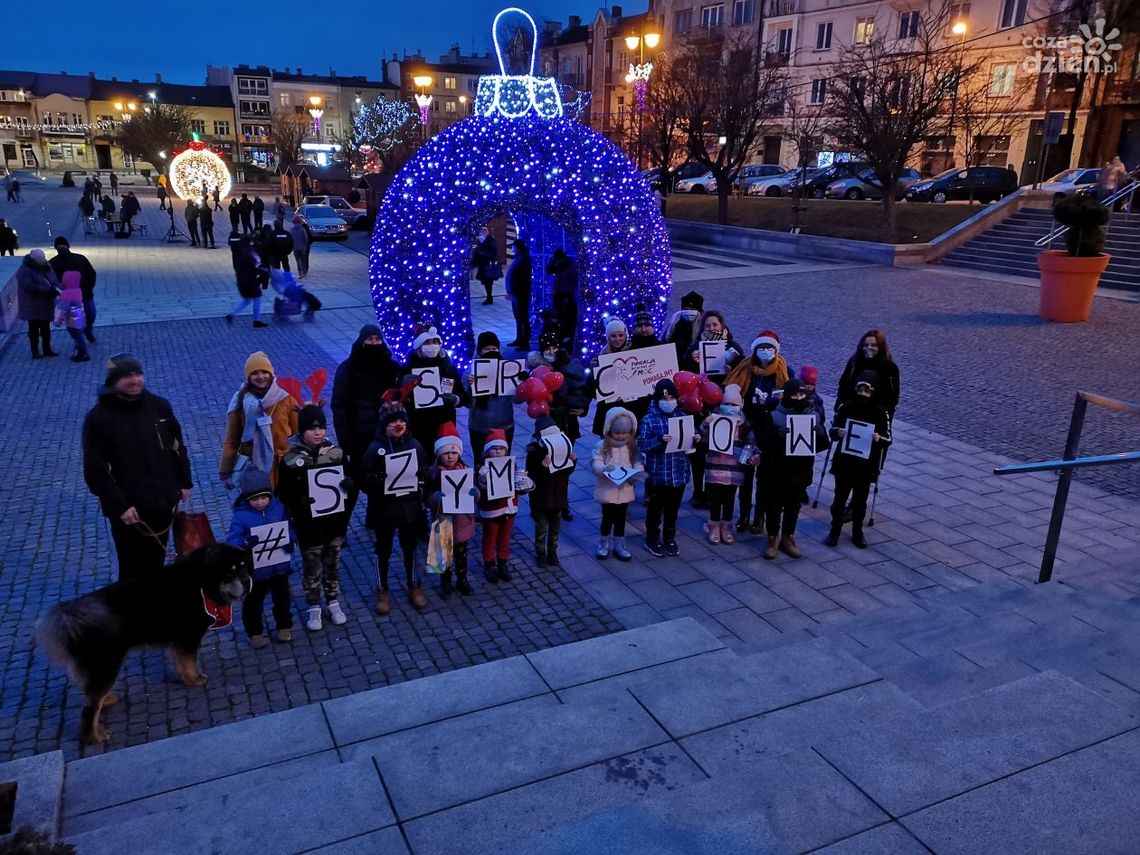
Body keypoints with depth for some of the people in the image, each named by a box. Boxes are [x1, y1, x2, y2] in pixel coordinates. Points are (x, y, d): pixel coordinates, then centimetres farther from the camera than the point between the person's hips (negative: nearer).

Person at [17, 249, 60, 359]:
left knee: (46, 328, 14)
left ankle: (47, 349, 24)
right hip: (32, 306, -6)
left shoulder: (45, 267, 4)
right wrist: (50, 289, -32)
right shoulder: (24, 271, -18)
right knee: (34, 328, 3)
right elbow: (32, 287, -28)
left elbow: (55, 280, 0)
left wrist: (57, 288, -23)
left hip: (46, 305, 6)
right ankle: (35, 351, 12)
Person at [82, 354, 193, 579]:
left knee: (156, 563, 20)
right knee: (133, 569, 6)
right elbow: (96, 470, -14)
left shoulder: (159, 406, 0)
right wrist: (119, 505, -18)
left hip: (162, 501, 4)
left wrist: (184, 482, 9)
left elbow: (177, 446, 11)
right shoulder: (99, 418, -14)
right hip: (128, 508, -4)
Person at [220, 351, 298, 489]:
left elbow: (298, 432, 1)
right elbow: (231, 439, 2)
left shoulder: (284, 398, -2)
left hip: (284, 464, 1)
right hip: (254, 465, -1)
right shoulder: (240, 401, -2)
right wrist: (225, 471, 3)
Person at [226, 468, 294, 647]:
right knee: (253, 602, 14)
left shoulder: (279, 508, -8)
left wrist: (292, 541, -17)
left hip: (280, 566, 3)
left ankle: (284, 626, 40)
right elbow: (232, 540, -20)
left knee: (282, 598, 20)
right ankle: (255, 632, 33)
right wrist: (245, 541, -40)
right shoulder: (241, 515, -16)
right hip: (254, 570, -2)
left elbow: (290, 528, 2)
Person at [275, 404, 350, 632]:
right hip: (308, 526, -2)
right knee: (311, 568, 12)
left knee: (333, 565, 18)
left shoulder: (337, 453, -4)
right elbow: (283, 494, -8)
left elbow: (349, 480, 6)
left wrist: (348, 483, -13)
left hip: (334, 522, 2)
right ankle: (314, 608, 29)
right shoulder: (290, 460, -11)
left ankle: (334, 603, 35)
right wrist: (299, 502, -21)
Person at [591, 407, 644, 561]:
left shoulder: (632, 446, -1)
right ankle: (604, 544, 27)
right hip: (607, 490, -3)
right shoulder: (602, 446, -11)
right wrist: (605, 469, -35)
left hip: (625, 490, 3)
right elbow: (595, 464, -16)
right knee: (607, 517, 8)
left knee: (620, 518, 15)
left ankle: (619, 545, 28)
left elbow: (638, 463, -2)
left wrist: (635, 473, -22)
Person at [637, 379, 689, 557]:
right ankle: (652, 539, 26)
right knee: (655, 509, 10)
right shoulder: (649, 420, -8)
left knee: (673, 509, 17)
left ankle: (670, 538, 33)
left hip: (679, 474, 4)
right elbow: (642, 445, -15)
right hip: (658, 475, -4)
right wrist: (659, 440, -29)